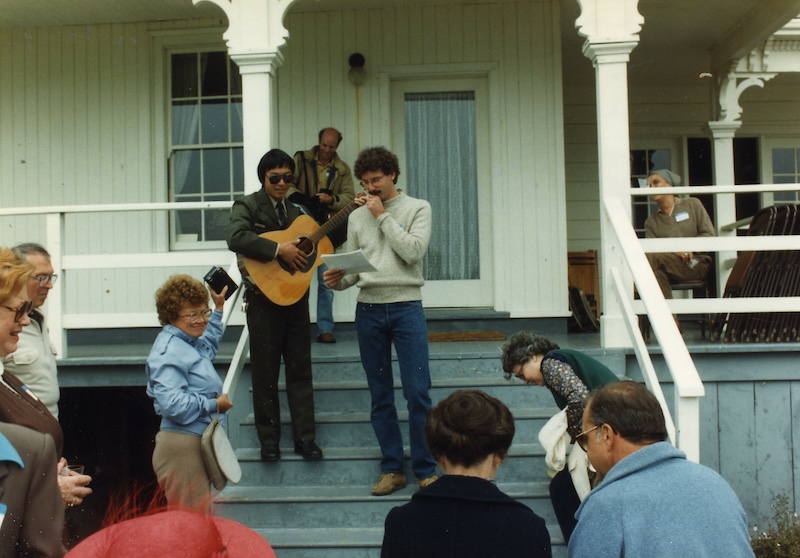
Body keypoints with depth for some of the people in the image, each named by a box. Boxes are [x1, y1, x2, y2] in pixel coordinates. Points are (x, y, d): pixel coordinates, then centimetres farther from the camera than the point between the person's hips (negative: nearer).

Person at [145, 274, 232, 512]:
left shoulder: (190, 344, 15)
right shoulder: (169, 351, -17)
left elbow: (208, 347, 41)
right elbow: (172, 404, -29)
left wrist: (218, 310, 38)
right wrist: (214, 405, -16)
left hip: (198, 445, 11)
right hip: (183, 448, -11)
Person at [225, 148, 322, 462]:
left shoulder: (295, 212, 16)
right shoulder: (248, 206, -3)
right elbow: (235, 237, -23)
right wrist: (278, 250, -26)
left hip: (296, 297, 5)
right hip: (264, 298, -5)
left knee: (300, 368, 6)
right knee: (265, 371, 4)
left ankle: (304, 437, 12)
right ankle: (269, 439, 15)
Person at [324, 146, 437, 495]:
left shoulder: (417, 209, 3)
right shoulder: (357, 217, 13)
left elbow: (413, 252, -12)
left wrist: (383, 216, -8)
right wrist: (338, 280, -8)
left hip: (406, 306, -3)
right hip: (368, 309, 4)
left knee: (418, 393, -6)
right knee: (380, 395, 8)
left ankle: (425, 470, 6)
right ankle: (392, 469, 17)